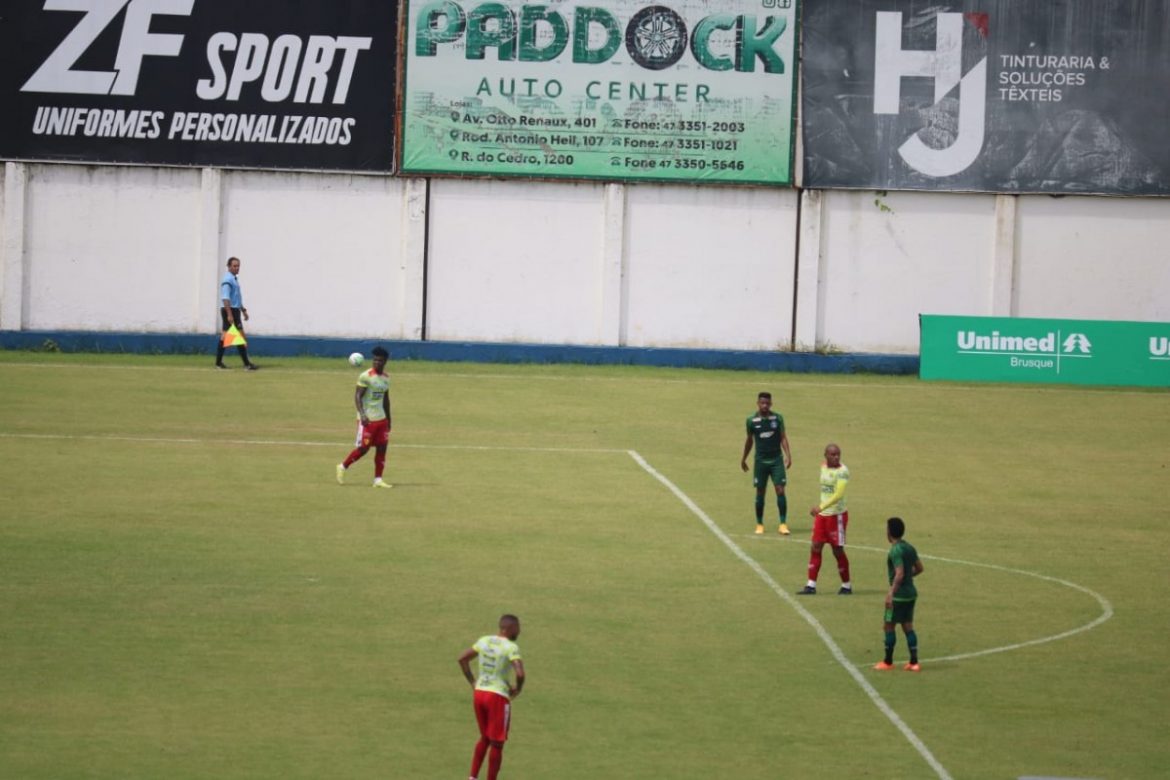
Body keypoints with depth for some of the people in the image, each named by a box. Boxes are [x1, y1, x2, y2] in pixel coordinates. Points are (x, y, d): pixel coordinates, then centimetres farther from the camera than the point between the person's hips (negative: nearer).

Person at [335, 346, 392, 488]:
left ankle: (378, 480, 7)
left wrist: (388, 419, 22)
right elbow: (357, 396, -15)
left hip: (381, 418, 6)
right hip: (367, 419, -6)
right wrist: (362, 414, -28)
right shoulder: (365, 376, -11)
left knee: (382, 447, 2)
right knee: (363, 448, -5)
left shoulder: (386, 377, 10)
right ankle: (343, 467, 16)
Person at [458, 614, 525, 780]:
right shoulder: (511, 647, -15)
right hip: (498, 697, -7)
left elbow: (462, 659, 13)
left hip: (479, 693, 7)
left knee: (485, 738, 24)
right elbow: (520, 673, -26)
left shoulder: (484, 640, 6)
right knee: (497, 744, 5)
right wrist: (517, 689, -6)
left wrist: (472, 682, 15)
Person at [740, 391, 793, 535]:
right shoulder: (752, 421, 0)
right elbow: (749, 440, 12)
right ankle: (759, 524, 17)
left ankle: (783, 523, -4)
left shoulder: (777, 419, -1)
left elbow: (783, 438, 0)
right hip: (761, 461, 0)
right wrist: (743, 459, 19)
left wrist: (788, 455, -12)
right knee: (760, 492, 4)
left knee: (780, 490, -8)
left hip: (776, 460, 0)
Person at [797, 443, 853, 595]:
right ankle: (811, 585, 6)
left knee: (838, 550, 1)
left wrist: (821, 507, -36)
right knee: (816, 548, 3)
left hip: (836, 514, -7)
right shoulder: (824, 467, 6)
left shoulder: (842, 471, -16)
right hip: (821, 514, 7)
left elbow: (839, 494, -27)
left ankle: (846, 585, 15)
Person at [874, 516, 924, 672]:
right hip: (911, 592, 8)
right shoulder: (910, 547, 8)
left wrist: (891, 593, -24)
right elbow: (919, 568, 16)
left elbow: (899, 574, -25)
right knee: (908, 626, 11)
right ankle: (914, 662, 8)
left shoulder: (895, 551, -18)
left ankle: (888, 662, 10)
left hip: (899, 595, -8)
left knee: (888, 626, 3)